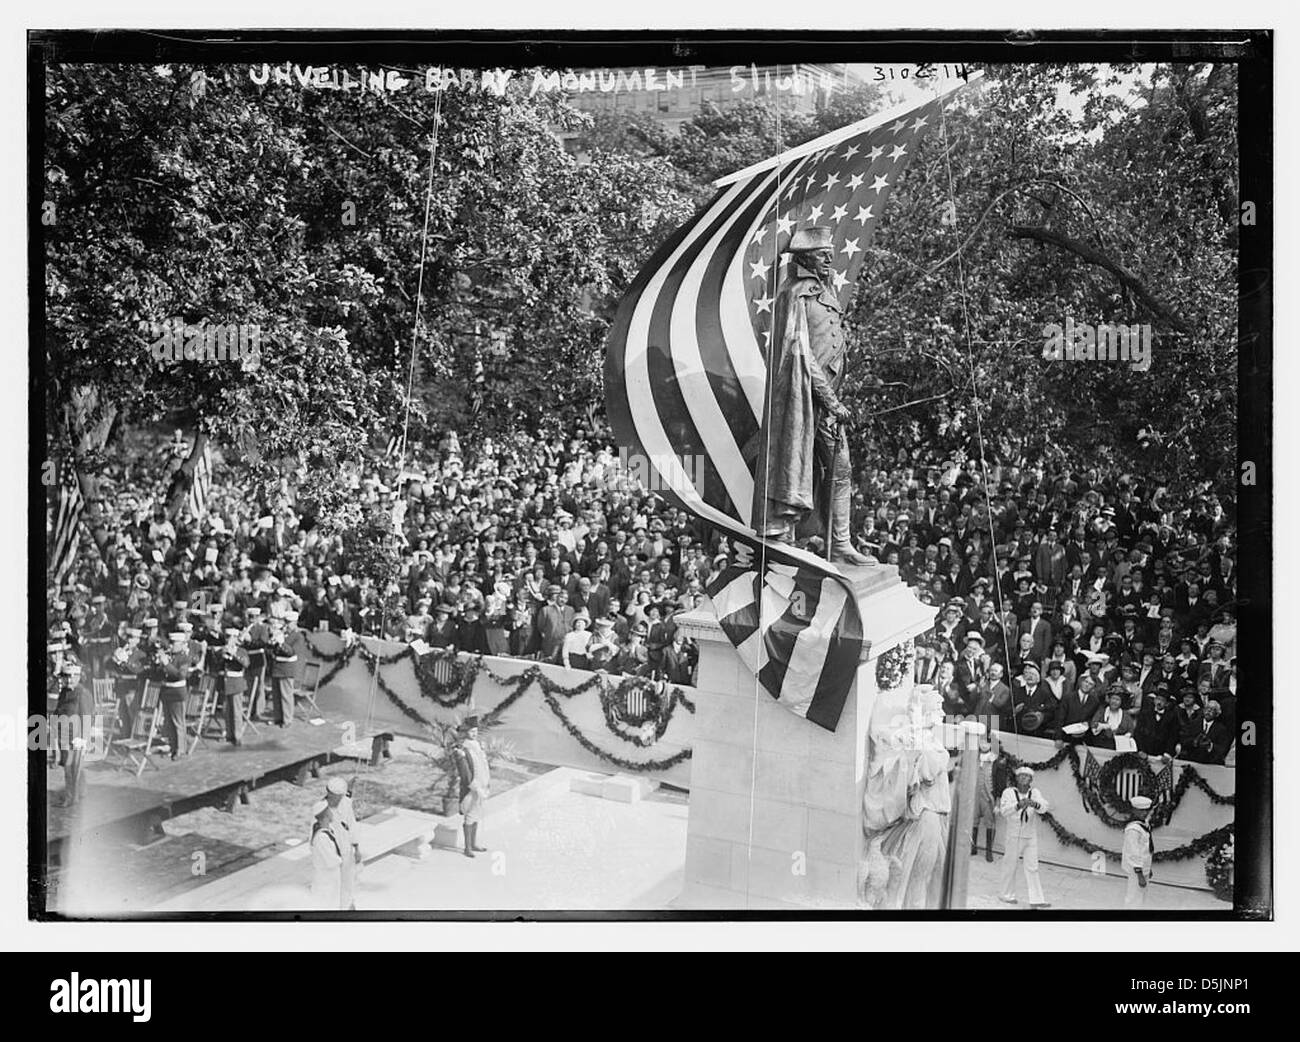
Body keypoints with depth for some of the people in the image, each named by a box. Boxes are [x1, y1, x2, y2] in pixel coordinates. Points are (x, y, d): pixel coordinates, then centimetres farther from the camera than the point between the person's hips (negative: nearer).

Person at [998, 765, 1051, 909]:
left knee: (1032, 867, 2)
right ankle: (1007, 895, 20)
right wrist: (1018, 805, -36)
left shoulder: (1035, 793, 4)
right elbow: (1004, 810, -17)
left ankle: (1036, 900, 1)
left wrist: (1035, 804, -35)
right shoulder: (1009, 792, -3)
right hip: (1014, 836, -2)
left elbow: (1045, 807, -12)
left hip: (1031, 836, 2)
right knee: (1010, 865, 6)